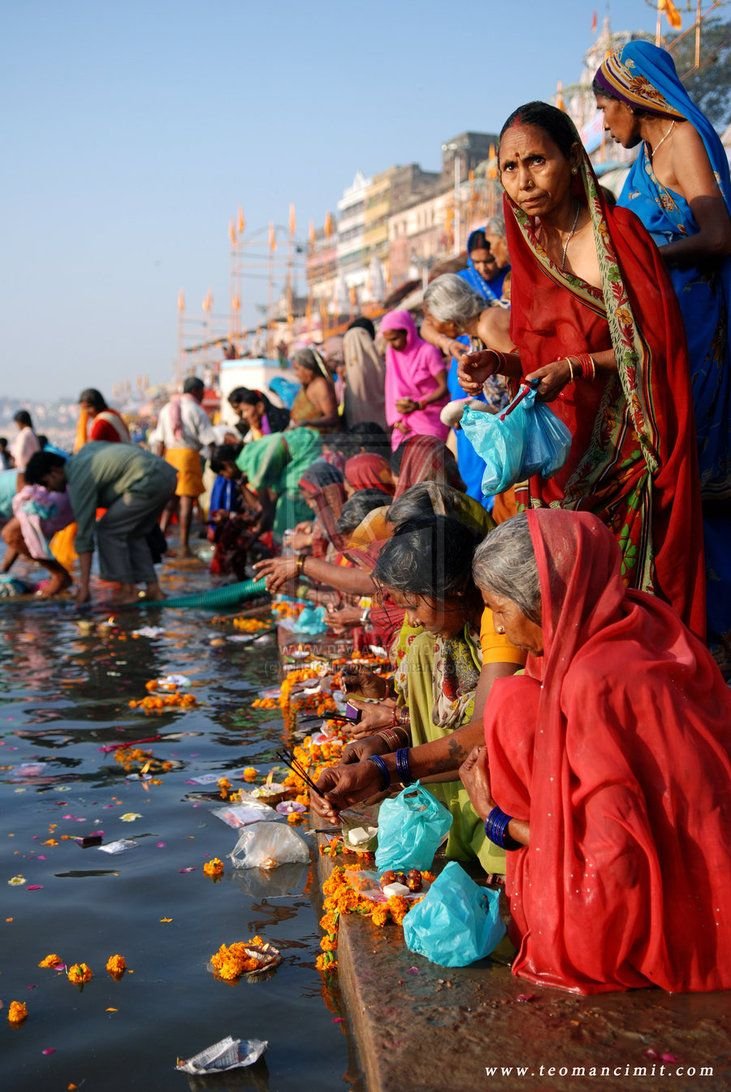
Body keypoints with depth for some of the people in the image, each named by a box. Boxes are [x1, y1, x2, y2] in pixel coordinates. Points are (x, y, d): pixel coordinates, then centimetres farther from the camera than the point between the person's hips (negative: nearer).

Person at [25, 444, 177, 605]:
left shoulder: (79, 480, -7)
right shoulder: (83, 453, 17)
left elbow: (84, 533, -9)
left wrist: (84, 586, -8)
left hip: (149, 481, -10)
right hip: (166, 473, 10)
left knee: (108, 531, -1)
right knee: (133, 534, 19)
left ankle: (128, 590, 1)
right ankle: (153, 588, 14)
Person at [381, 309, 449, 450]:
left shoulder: (428, 352, -13)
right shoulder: (392, 353, 5)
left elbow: (445, 387, -13)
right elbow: (392, 390, 8)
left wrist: (418, 405, -24)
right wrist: (396, 420, -3)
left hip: (431, 420, -5)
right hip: (406, 423, 5)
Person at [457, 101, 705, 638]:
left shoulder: (618, 231, -8)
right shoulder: (532, 250, 10)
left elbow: (655, 342, -10)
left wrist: (578, 368, -20)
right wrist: (498, 363, -4)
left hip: (622, 446, -5)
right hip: (561, 451, 5)